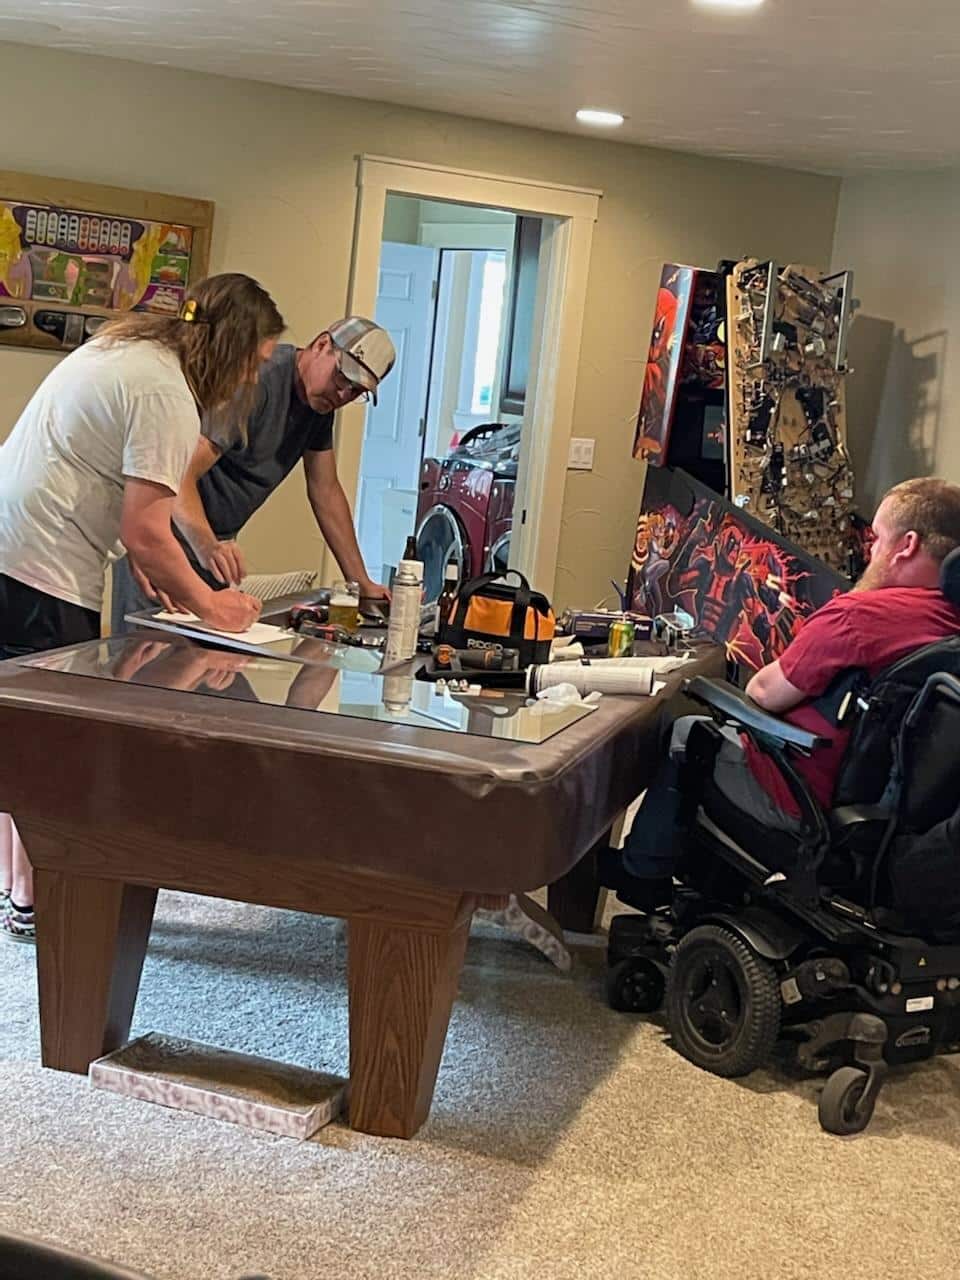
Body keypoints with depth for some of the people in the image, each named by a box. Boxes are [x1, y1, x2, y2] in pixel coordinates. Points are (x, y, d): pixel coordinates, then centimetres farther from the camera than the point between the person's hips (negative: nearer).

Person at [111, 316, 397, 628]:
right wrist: (207, 546, -46)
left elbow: (325, 490, 12)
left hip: (216, 541, 8)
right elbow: (182, 475, -30)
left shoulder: (321, 401, 5)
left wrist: (361, 582, 8)